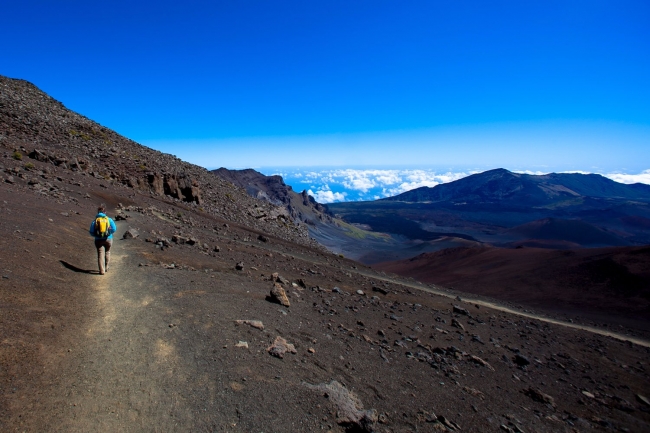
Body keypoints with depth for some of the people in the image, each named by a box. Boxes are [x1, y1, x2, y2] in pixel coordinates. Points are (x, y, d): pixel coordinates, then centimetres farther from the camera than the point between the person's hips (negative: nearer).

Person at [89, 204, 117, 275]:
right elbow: (114, 229, -12)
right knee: (107, 252, 21)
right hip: (108, 239, 1)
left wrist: (97, 235, 10)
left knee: (100, 254, 2)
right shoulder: (109, 219, -4)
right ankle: (106, 267, 31)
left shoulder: (94, 221, -3)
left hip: (99, 240, -1)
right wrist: (108, 233, 4)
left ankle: (102, 270, -2)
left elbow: (91, 232, -6)